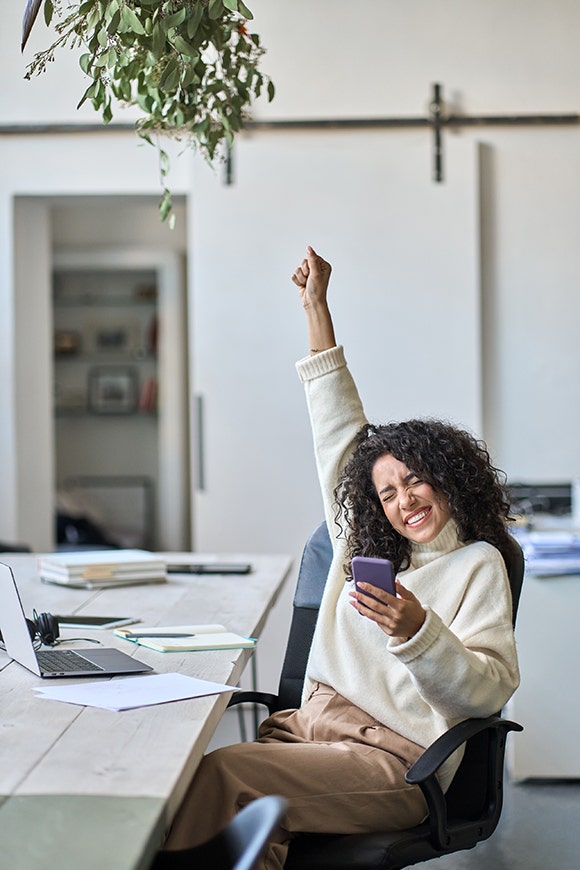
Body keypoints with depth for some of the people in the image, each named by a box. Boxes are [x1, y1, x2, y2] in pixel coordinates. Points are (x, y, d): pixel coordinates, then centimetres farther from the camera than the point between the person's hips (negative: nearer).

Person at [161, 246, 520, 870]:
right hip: (309, 725, 5)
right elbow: (338, 429, 24)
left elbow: (490, 689, -6)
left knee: (219, 774, -32)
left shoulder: (477, 565, 6)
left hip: (391, 758, -5)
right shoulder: (364, 546, 22)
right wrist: (316, 308, 25)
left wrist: (417, 631, -24)